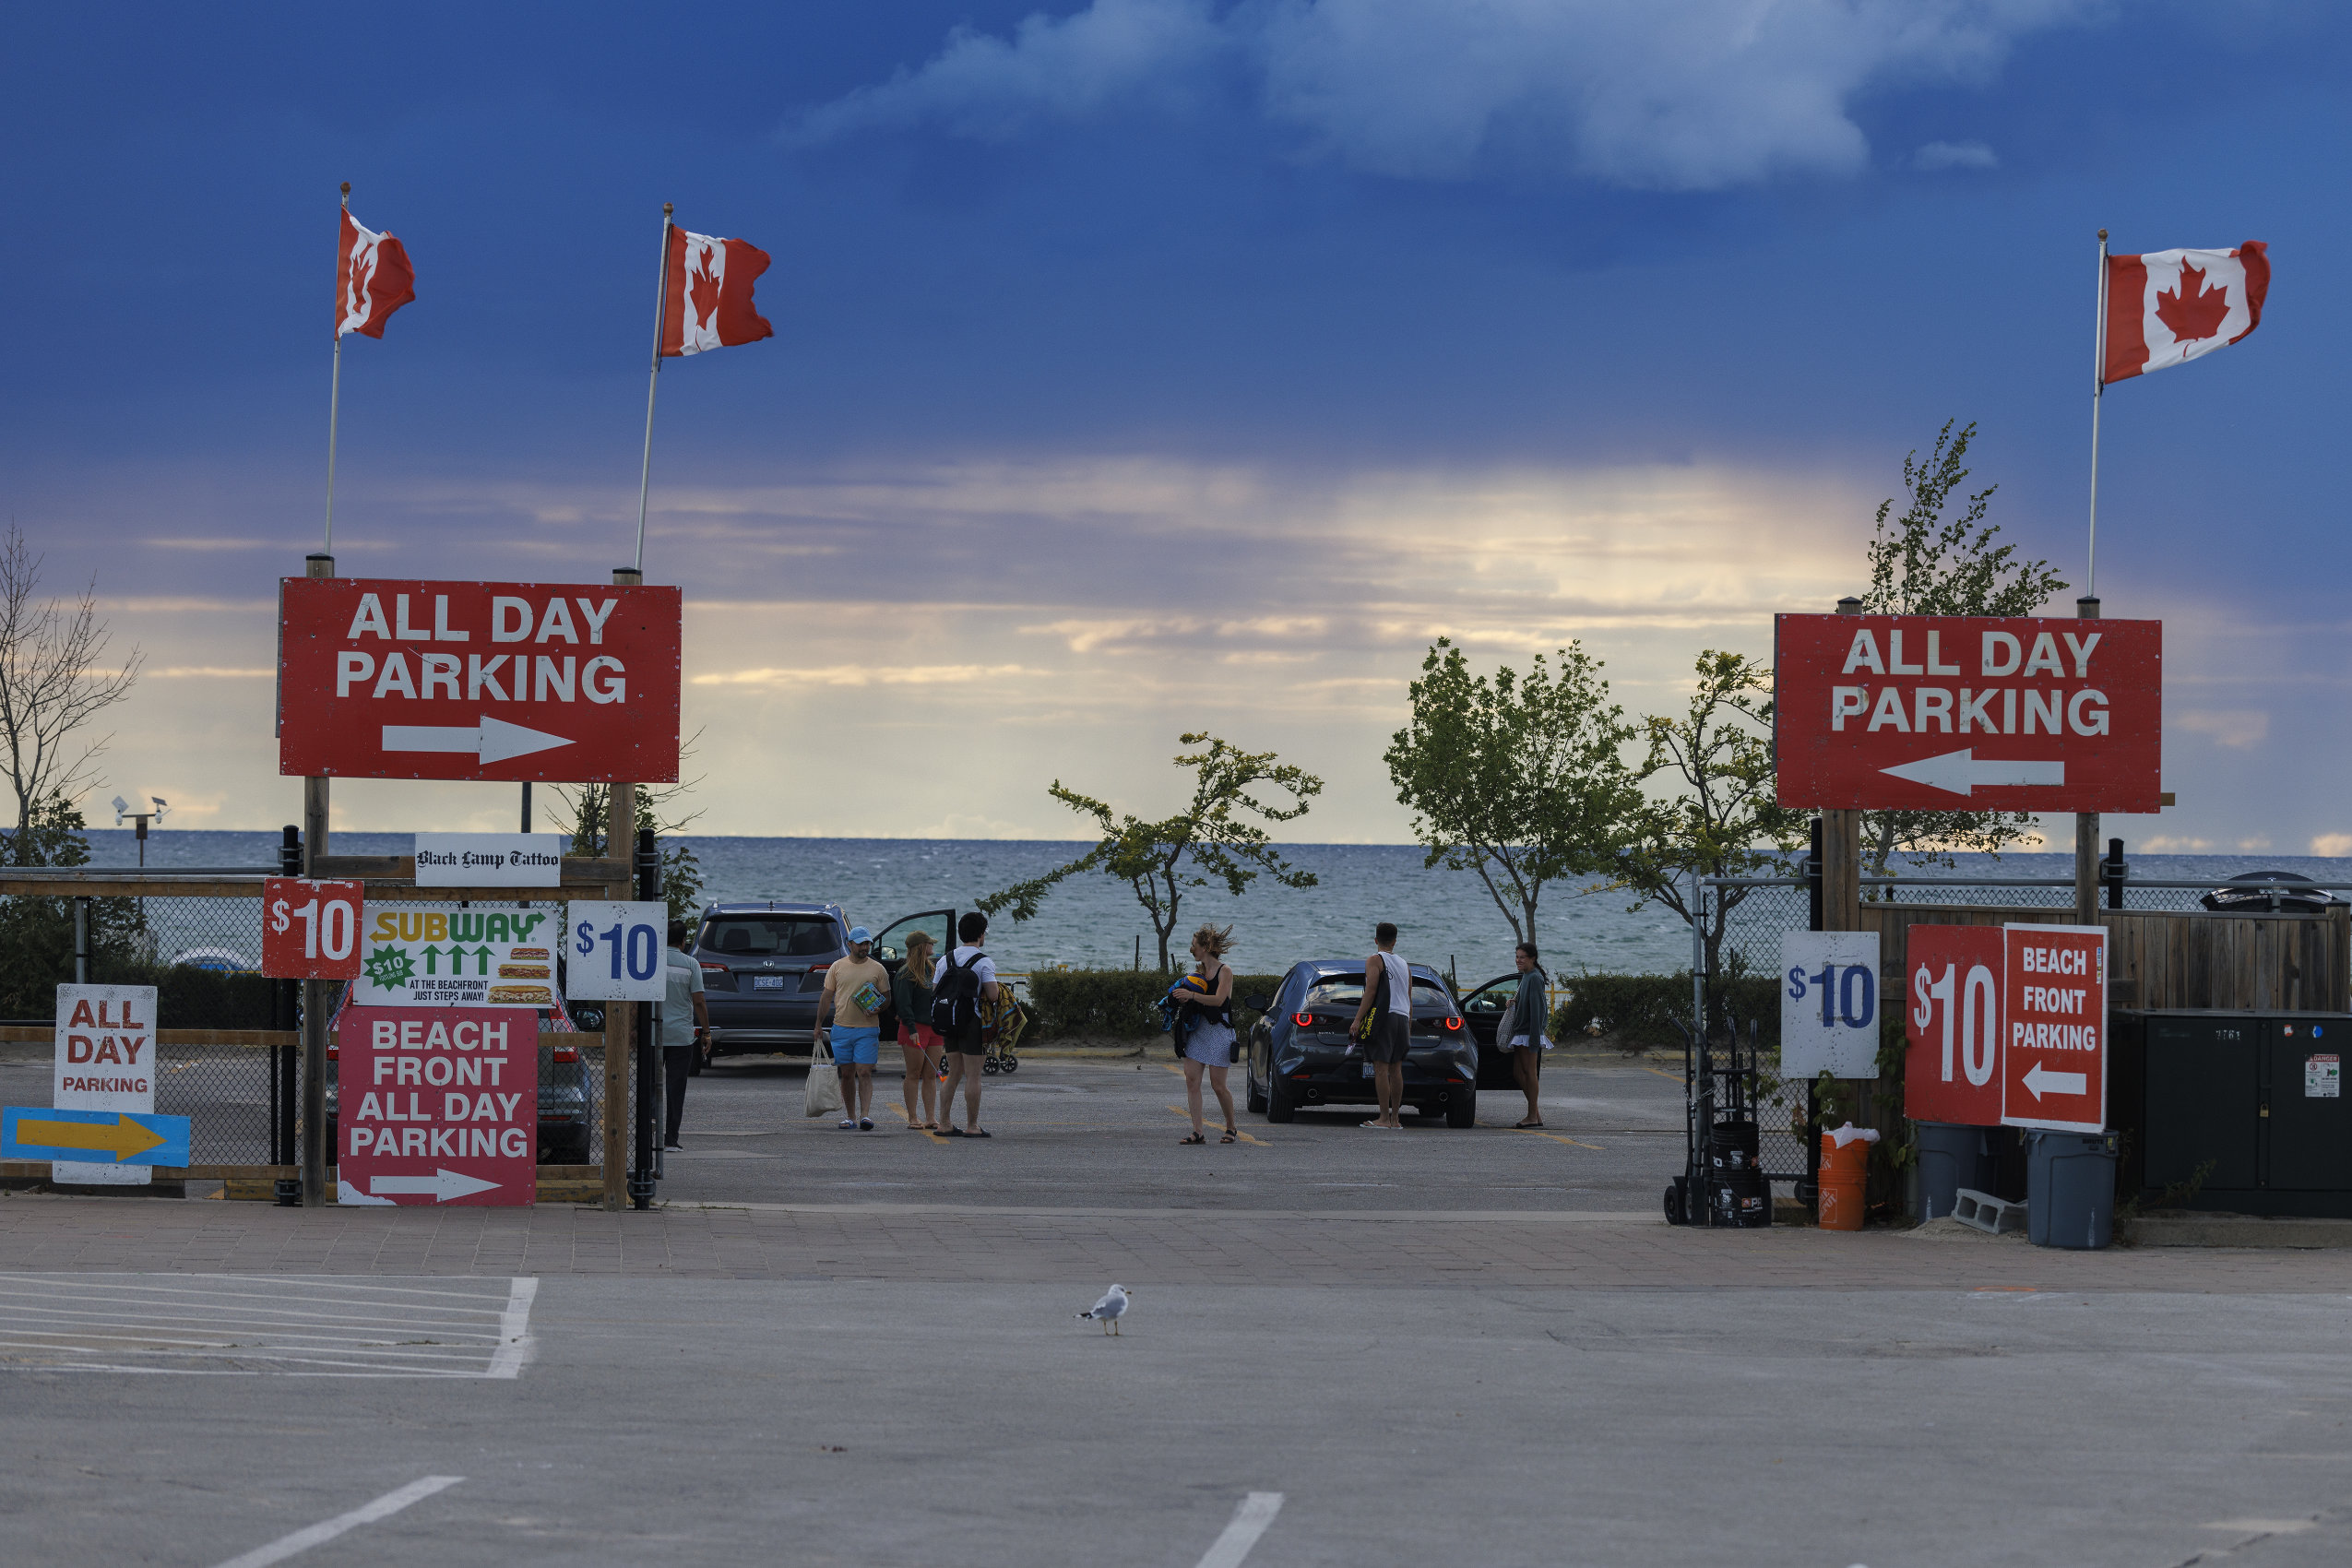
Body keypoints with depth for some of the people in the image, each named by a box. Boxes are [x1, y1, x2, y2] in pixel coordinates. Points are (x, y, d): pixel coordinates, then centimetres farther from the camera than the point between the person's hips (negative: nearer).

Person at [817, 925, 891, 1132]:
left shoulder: (877, 969, 4)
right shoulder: (838, 967, 7)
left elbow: (887, 997, 8)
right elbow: (826, 997, 10)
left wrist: (879, 1009, -14)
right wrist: (819, 1025, 6)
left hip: (867, 1030, -2)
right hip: (841, 1028, 2)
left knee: (864, 1073, -10)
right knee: (847, 1074, 7)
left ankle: (865, 1115, -15)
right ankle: (850, 1117, 15)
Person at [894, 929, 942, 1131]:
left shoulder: (930, 970, 16)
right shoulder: (906, 974, -10)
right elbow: (903, 1003, -15)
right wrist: (911, 1029, -21)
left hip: (933, 1029, 8)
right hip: (915, 1029, -8)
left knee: (931, 1075, 6)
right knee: (914, 1075, -3)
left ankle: (931, 1118, 9)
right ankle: (912, 1119, 2)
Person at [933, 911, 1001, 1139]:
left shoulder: (946, 960, 9)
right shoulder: (984, 962, -10)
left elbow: (934, 992, 9)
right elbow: (993, 995, -17)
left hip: (948, 1024, 6)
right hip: (972, 1023, -6)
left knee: (953, 1074, 14)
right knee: (973, 1076, -1)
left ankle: (944, 1123, 12)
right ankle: (972, 1126, 0)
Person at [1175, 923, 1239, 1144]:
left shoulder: (1224, 971, -7)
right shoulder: (1199, 970, 14)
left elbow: (1218, 1000, -18)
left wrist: (1191, 995, -22)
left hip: (1218, 1030, -7)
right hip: (1197, 1029, 7)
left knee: (1218, 1084, -3)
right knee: (1191, 1080, -6)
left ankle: (1231, 1128, 17)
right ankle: (1198, 1132, -7)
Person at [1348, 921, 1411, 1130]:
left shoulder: (1374, 961, -2)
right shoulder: (1404, 964, 18)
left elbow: (1371, 991, -12)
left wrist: (1357, 1020, -12)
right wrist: (1408, 1029, 23)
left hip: (1383, 1018, -7)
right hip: (1402, 1019, 7)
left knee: (1381, 1068, -8)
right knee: (1396, 1069, 8)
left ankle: (1384, 1119, -13)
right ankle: (1395, 1119, 6)